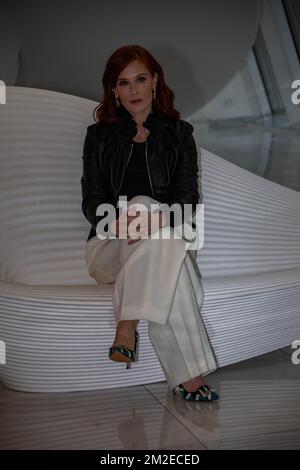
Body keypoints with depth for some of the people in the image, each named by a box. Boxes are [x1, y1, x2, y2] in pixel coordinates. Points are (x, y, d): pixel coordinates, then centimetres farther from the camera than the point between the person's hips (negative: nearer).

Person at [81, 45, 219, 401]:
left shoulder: (178, 133, 11)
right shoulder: (99, 135, 12)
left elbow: (188, 199, -1)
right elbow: (91, 201, 2)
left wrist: (159, 217, -25)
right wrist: (118, 220, -23)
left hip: (169, 237, 0)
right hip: (110, 245, 0)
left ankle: (127, 329, -35)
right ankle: (187, 373, -39)